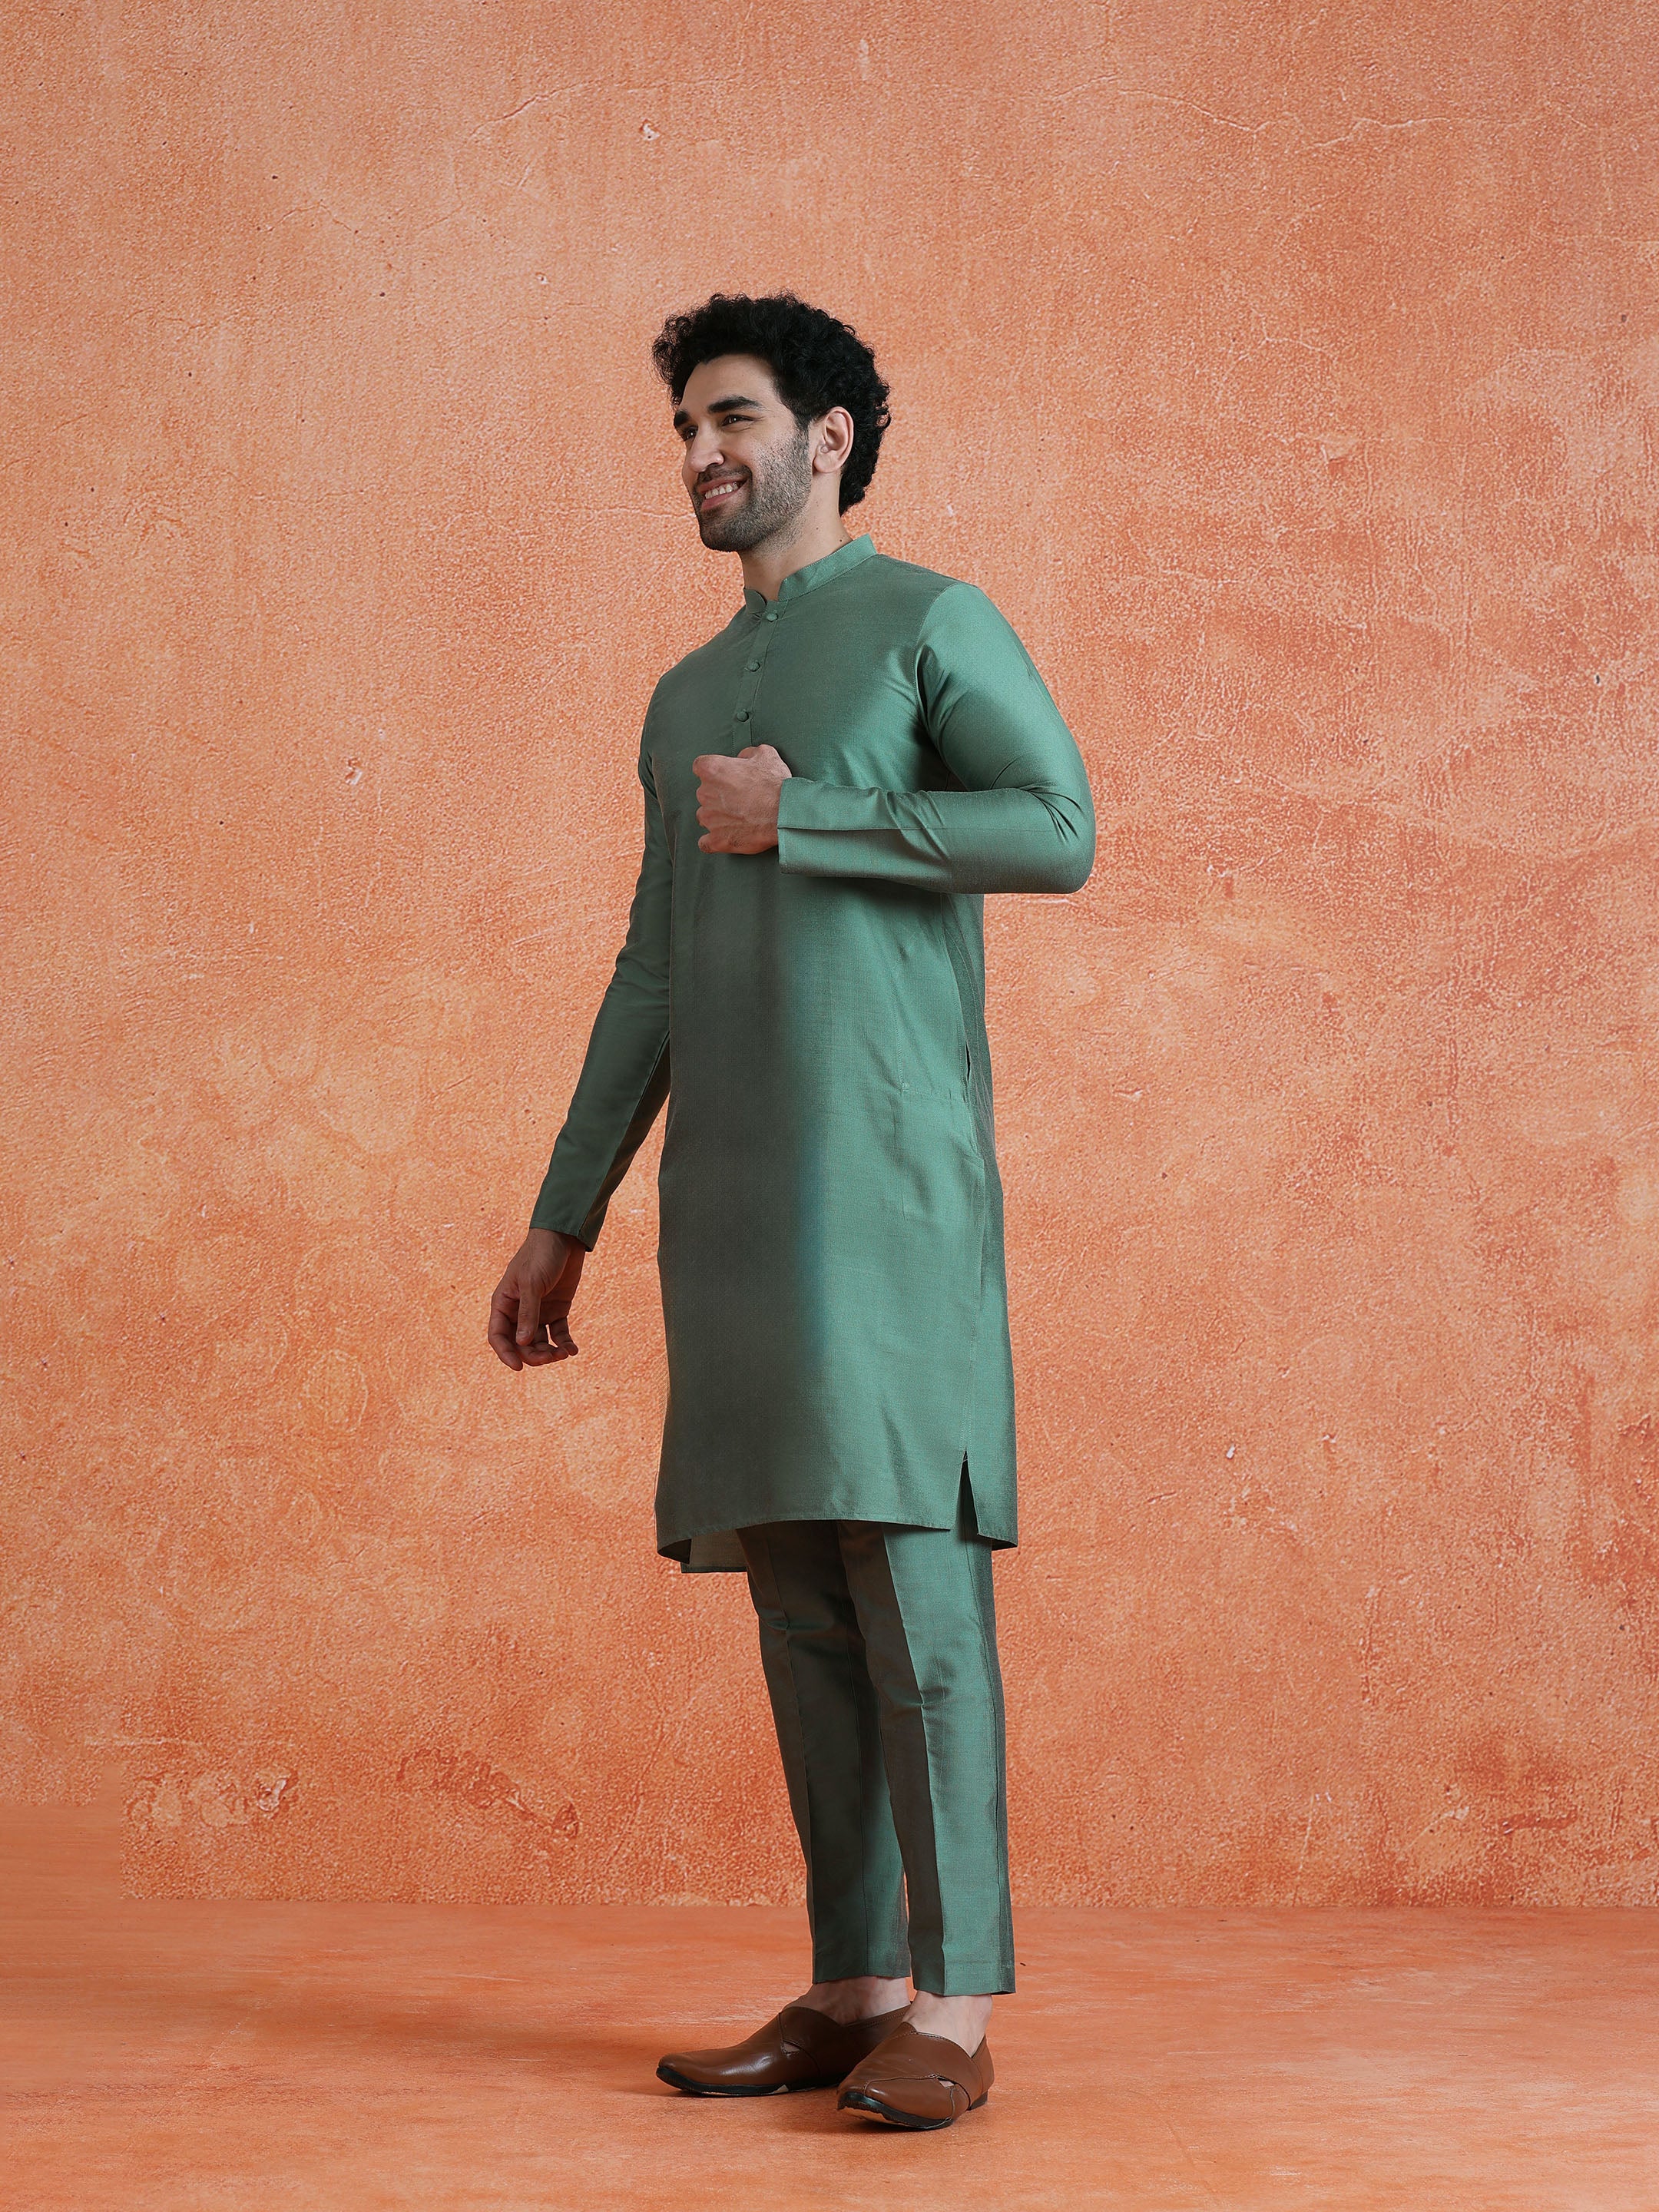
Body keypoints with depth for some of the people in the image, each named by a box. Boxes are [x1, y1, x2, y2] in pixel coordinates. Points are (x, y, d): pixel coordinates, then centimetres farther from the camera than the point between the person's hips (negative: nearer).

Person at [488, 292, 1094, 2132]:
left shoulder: (928, 625, 5)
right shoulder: (684, 703, 24)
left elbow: (1061, 828, -9)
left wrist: (798, 820, -8)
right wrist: (564, 1221, 20)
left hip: (885, 1166, -6)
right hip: (728, 1185, 6)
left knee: (908, 1557, -10)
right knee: (794, 1584, 4)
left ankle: (953, 1999, -7)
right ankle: (850, 1984, 9)